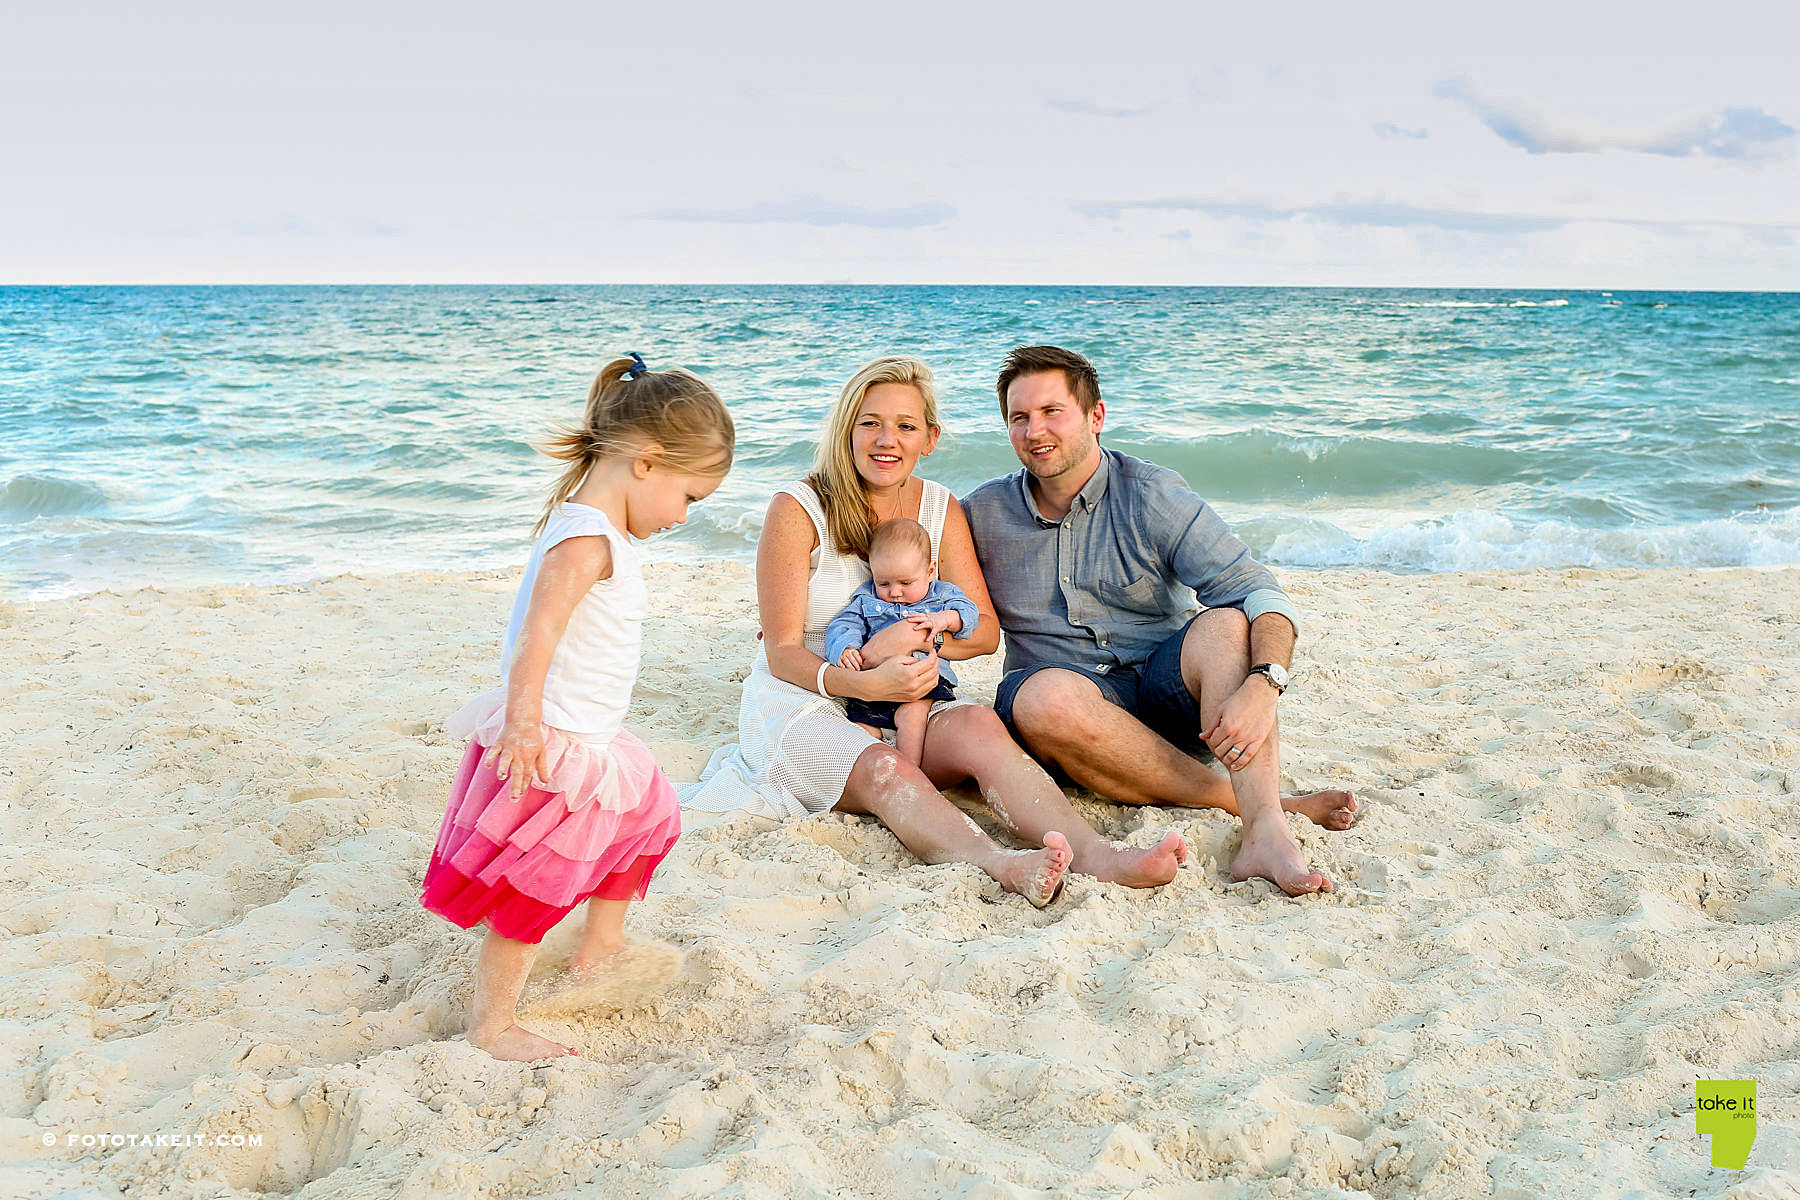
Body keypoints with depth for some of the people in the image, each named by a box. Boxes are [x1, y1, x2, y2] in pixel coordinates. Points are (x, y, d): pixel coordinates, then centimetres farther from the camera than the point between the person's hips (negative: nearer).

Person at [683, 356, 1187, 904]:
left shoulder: (940, 508, 6)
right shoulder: (798, 509, -8)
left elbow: (985, 631, 3)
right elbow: (782, 652, -11)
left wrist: (917, 635, -18)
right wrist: (862, 683, -30)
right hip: (801, 706, -3)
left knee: (978, 723, -29)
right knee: (882, 770, -35)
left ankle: (1097, 854, -50)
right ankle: (1000, 865, -61)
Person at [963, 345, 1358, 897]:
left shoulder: (1152, 495, -3)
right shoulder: (984, 514, 5)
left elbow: (1259, 593, -13)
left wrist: (1261, 687, -32)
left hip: (1166, 696, 0)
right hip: (1078, 708, 1)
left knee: (1226, 624, -29)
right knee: (1046, 696, -35)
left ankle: (1265, 831, -45)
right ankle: (1274, 802, -28)